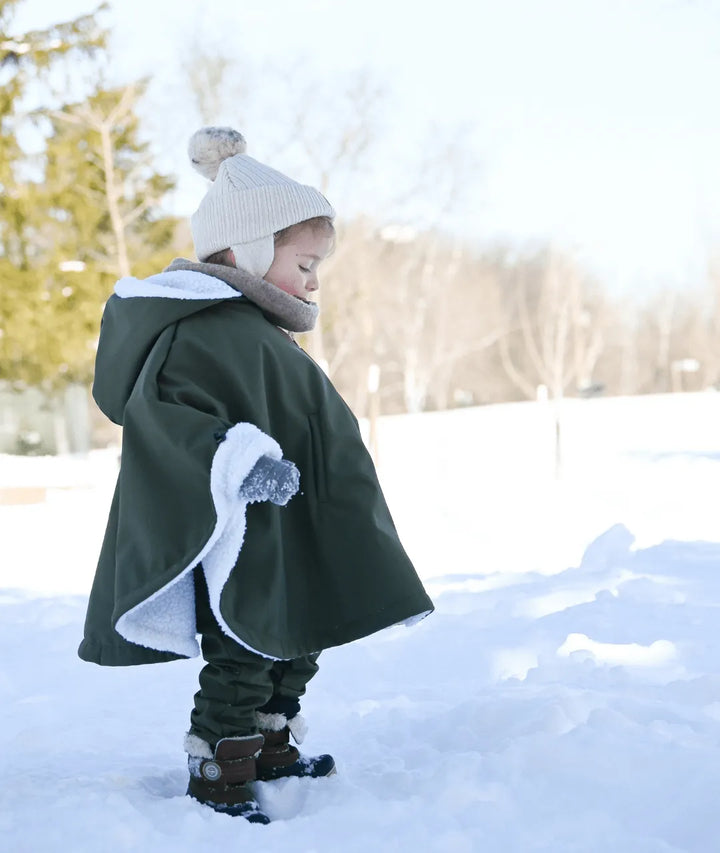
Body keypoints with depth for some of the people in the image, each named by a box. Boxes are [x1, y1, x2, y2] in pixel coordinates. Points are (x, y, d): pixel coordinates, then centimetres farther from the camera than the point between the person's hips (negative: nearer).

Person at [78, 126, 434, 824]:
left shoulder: (261, 334, 17)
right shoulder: (202, 333, -18)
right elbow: (161, 412, -32)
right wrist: (236, 462, -41)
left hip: (287, 544, 11)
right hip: (238, 544, -11)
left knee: (294, 648, 19)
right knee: (243, 659, -5)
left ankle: (271, 747, 35)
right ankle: (216, 774, 7)